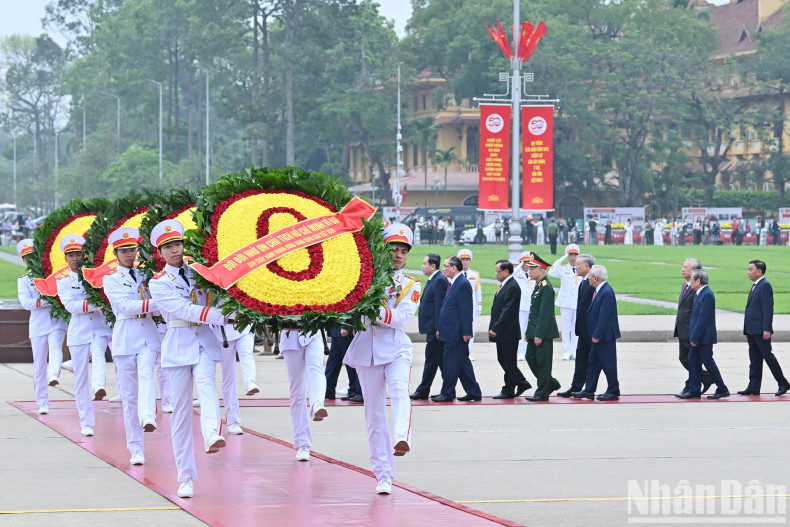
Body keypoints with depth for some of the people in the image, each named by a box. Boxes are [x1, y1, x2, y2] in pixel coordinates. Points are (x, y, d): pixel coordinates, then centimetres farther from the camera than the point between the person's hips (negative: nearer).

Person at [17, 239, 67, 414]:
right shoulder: (24, 280, 8)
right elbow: (26, 303, -7)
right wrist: (50, 301, -18)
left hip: (57, 321, -1)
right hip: (38, 325, 1)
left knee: (55, 347, -30)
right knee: (39, 365, 2)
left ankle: (53, 376, -51)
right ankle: (42, 403, 9)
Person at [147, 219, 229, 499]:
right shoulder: (158, 283, 2)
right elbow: (184, 309, -13)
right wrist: (221, 316, -23)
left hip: (205, 341, 1)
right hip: (178, 343, -1)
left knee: (205, 381, -30)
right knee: (181, 410, -1)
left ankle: (212, 435, -56)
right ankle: (186, 478, 4)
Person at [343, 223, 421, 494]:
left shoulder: (411, 286, 9)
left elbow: (402, 318, -7)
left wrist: (375, 310, -19)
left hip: (396, 348, -1)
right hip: (367, 348, 1)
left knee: (399, 390, -31)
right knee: (374, 413, 2)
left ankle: (402, 438, -55)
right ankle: (383, 474, 7)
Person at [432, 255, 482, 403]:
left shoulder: (463, 284, -15)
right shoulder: (453, 284, 16)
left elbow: (466, 310, -18)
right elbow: (446, 308, 21)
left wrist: (466, 332, -20)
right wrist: (440, 328, 20)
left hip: (457, 334, -10)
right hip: (451, 333, 10)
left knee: (450, 363, -4)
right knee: (463, 363, 12)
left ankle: (447, 393, 2)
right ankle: (473, 392, 17)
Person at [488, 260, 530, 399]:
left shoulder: (513, 287, -17)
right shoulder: (503, 286, 14)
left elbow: (507, 310, -21)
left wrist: (495, 329, -21)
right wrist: (493, 328, 13)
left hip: (509, 333, -10)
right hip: (501, 332, 10)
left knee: (509, 362, -1)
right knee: (502, 360, 14)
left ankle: (508, 390, 6)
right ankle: (522, 383, 23)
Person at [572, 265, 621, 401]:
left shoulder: (606, 293, -21)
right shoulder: (599, 290, 9)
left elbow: (604, 317, -23)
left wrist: (597, 335, -21)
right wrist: (595, 335, 16)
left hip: (606, 336, -10)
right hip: (598, 336, 10)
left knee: (608, 364, 0)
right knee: (593, 362, 13)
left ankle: (613, 392, 10)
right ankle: (589, 391, 19)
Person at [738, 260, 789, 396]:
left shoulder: (765, 286, -12)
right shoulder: (755, 286, 17)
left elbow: (768, 308, -18)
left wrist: (767, 329, -23)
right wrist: (747, 331, 19)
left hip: (761, 331, -9)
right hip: (752, 331, 9)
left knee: (768, 356, -4)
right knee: (754, 359, 8)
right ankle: (753, 387, 9)